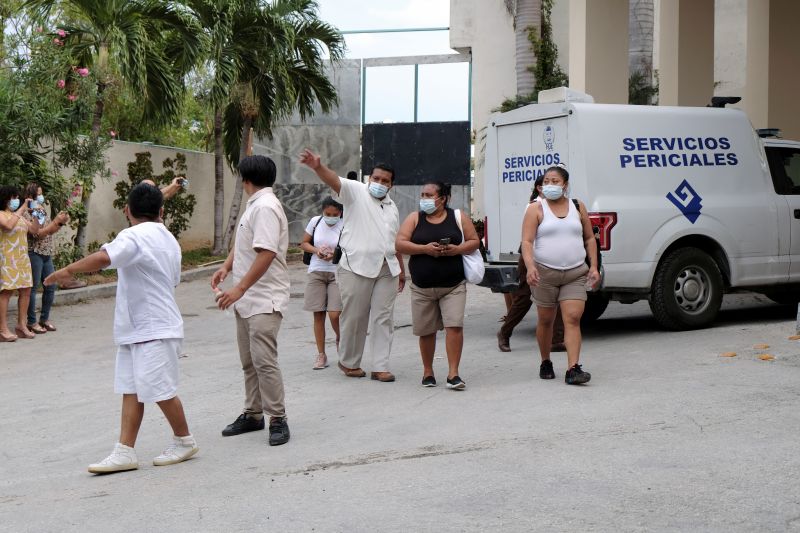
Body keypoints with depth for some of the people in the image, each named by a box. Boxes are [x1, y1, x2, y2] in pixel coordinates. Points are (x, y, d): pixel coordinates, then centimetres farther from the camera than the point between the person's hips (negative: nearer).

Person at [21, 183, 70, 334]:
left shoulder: (42, 210, 13)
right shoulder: (26, 213, -11)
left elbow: (50, 231, 17)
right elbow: (37, 233, -20)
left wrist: (61, 222, 1)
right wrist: (56, 221, -21)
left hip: (46, 254, 8)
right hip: (34, 254, -8)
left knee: (51, 286, 9)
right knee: (33, 287, -4)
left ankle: (44, 318, 20)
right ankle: (32, 322, 2)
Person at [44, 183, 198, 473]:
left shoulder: (133, 236, -16)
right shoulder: (168, 239, 14)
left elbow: (103, 258, -34)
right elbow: (173, 281, 23)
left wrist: (67, 270, -24)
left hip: (154, 330, -9)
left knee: (159, 390, 1)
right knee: (130, 390, 7)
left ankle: (184, 440, 16)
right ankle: (125, 452, 7)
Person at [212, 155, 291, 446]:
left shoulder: (266, 207, -17)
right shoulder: (254, 205, 14)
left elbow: (266, 254, -26)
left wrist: (239, 288, -28)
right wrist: (226, 267, 6)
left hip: (264, 300, -10)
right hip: (247, 298, 10)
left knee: (264, 360, -12)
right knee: (249, 361, 14)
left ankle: (278, 419, -3)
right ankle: (253, 414, 24)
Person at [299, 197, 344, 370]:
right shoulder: (315, 222, 2)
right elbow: (304, 243, 11)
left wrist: (334, 255, -21)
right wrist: (316, 250, -8)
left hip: (337, 273, -3)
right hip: (316, 272, 3)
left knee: (335, 314, -12)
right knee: (318, 315, 4)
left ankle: (340, 341, 21)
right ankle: (321, 354, 14)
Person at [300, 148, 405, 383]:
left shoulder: (392, 207, 19)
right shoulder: (356, 192, 0)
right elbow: (335, 181, -20)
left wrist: (401, 269, 26)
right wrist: (317, 167, -40)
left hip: (386, 269, 6)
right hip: (357, 267, -5)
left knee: (383, 318, 3)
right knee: (355, 317, 1)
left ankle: (380, 367, 8)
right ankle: (349, 362, 18)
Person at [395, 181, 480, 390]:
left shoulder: (458, 217, 4)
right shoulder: (414, 218, 5)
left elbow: (474, 241, 5)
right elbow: (400, 244, -4)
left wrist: (457, 249, -14)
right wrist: (425, 249, -18)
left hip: (453, 285, -1)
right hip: (422, 286, 1)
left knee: (454, 325, -13)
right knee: (426, 330, 8)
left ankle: (453, 374, -10)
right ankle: (427, 371, 25)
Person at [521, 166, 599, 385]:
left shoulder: (578, 207, 10)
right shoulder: (536, 209, 0)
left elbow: (589, 238, 16)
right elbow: (527, 241, -8)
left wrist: (593, 266, 6)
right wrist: (530, 266, -24)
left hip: (576, 274, 1)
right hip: (545, 273, -1)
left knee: (573, 319, -10)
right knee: (545, 320, 9)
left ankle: (573, 369, -14)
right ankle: (545, 363, 27)